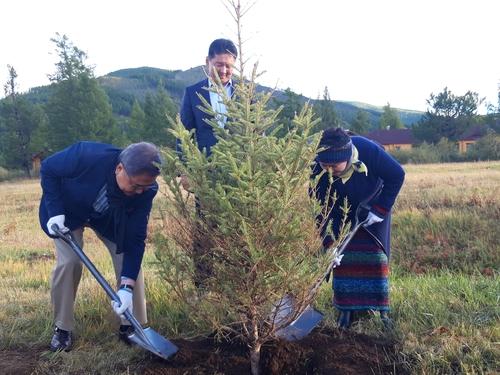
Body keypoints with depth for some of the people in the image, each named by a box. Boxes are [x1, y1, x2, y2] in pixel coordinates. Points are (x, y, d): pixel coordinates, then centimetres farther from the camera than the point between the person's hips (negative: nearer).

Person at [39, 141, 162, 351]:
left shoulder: (145, 190, -31)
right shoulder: (88, 156, -41)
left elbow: (135, 239, -27)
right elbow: (48, 169, -22)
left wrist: (127, 287, -34)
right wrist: (55, 211, -28)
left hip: (109, 219, 2)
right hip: (67, 211, -2)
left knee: (130, 260, -11)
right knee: (68, 261, -17)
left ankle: (131, 325, 4)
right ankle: (62, 328, 2)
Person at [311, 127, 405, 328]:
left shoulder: (370, 151, -39)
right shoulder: (318, 169, -34)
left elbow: (397, 176, -21)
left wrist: (380, 209, -20)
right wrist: (329, 245, -31)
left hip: (372, 206, 0)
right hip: (340, 212, 1)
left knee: (375, 255, -1)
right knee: (343, 258, -7)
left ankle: (378, 308, 11)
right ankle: (346, 308, 5)